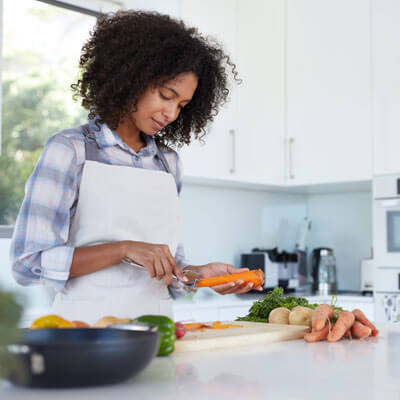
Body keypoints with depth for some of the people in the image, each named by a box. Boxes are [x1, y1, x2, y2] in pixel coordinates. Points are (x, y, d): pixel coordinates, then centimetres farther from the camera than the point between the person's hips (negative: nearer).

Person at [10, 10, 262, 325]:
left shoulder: (169, 162, 12)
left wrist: (202, 273, -1)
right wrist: (125, 249, -15)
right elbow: (29, 263, -9)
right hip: (88, 324, -5)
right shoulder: (70, 150, -3)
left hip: (157, 325, 5)